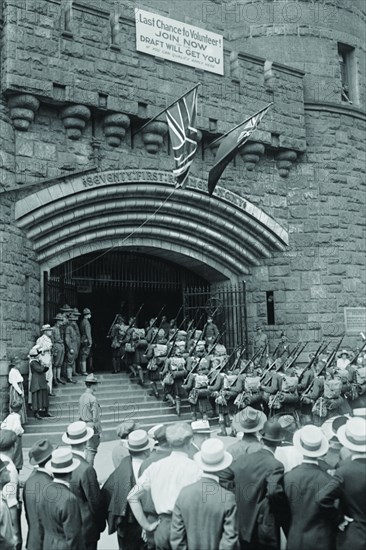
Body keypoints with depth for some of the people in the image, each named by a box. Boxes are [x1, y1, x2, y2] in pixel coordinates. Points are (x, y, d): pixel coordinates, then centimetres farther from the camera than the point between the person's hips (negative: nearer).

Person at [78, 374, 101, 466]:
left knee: (86, 448, 18)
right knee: (91, 449, -1)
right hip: (91, 425, -8)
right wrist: (98, 430, -12)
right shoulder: (93, 399, -20)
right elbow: (95, 417, -19)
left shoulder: (82, 396, 5)